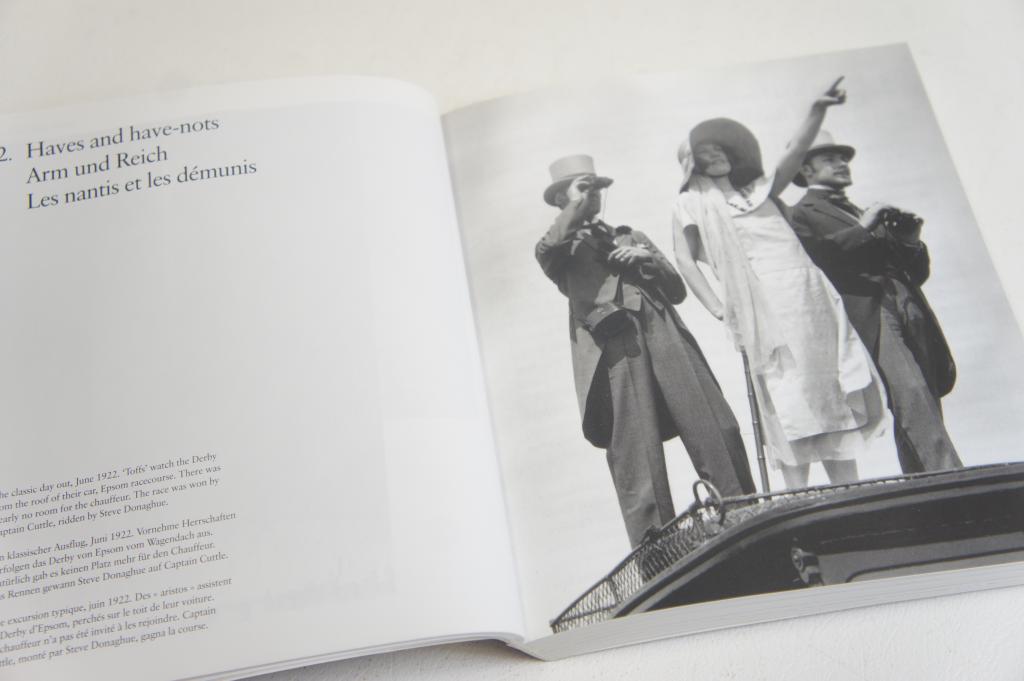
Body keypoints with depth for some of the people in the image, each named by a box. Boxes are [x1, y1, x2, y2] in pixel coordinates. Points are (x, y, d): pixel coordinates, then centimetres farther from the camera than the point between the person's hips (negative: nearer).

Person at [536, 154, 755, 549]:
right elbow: (546, 253, -10)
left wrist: (650, 260, 4)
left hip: (664, 337, 4)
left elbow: (678, 291, 21)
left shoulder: (632, 237, 29)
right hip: (614, 349, -3)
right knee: (636, 455, -9)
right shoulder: (563, 249, 18)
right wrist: (573, 214, 0)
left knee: (717, 430, -5)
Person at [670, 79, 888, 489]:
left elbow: (795, 153, 7)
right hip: (763, 311, -4)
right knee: (787, 402, -8)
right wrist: (718, 309, -10)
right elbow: (684, 259, 0)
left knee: (832, 394, 2)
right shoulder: (691, 204, 10)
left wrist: (818, 110, -9)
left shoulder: (759, 189, 20)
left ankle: (848, 494, 7)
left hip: (807, 297, 5)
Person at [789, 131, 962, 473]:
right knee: (911, 395, -22)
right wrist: (863, 228, -11)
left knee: (924, 407, 1)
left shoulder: (864, 214, 30)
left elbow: (918, 273, 25)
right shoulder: (804, 213, 10)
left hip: (911, 315, 7)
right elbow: (817, 252, -13)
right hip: (871, 315, -7)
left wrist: (911, 241, 6)